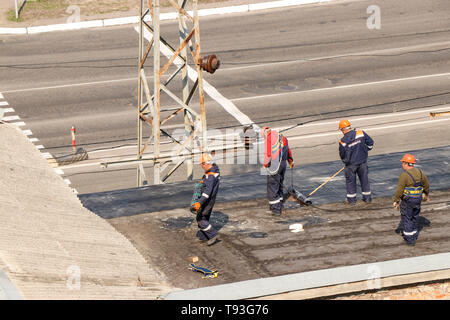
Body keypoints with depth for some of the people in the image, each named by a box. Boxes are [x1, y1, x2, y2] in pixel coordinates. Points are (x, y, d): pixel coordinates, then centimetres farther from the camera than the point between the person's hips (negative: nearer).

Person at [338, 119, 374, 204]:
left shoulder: (343, 141, -14)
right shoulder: (361, 134, -8)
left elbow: (342, 155, -5)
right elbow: (370, 143, -1)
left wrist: (345, 161, 16)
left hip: (351, 164, -3)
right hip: (362, 162, 3)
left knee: (350, 181, 12)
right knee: (364, 179, 15)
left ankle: (351, 199, 15)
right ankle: (367, 198, 21)